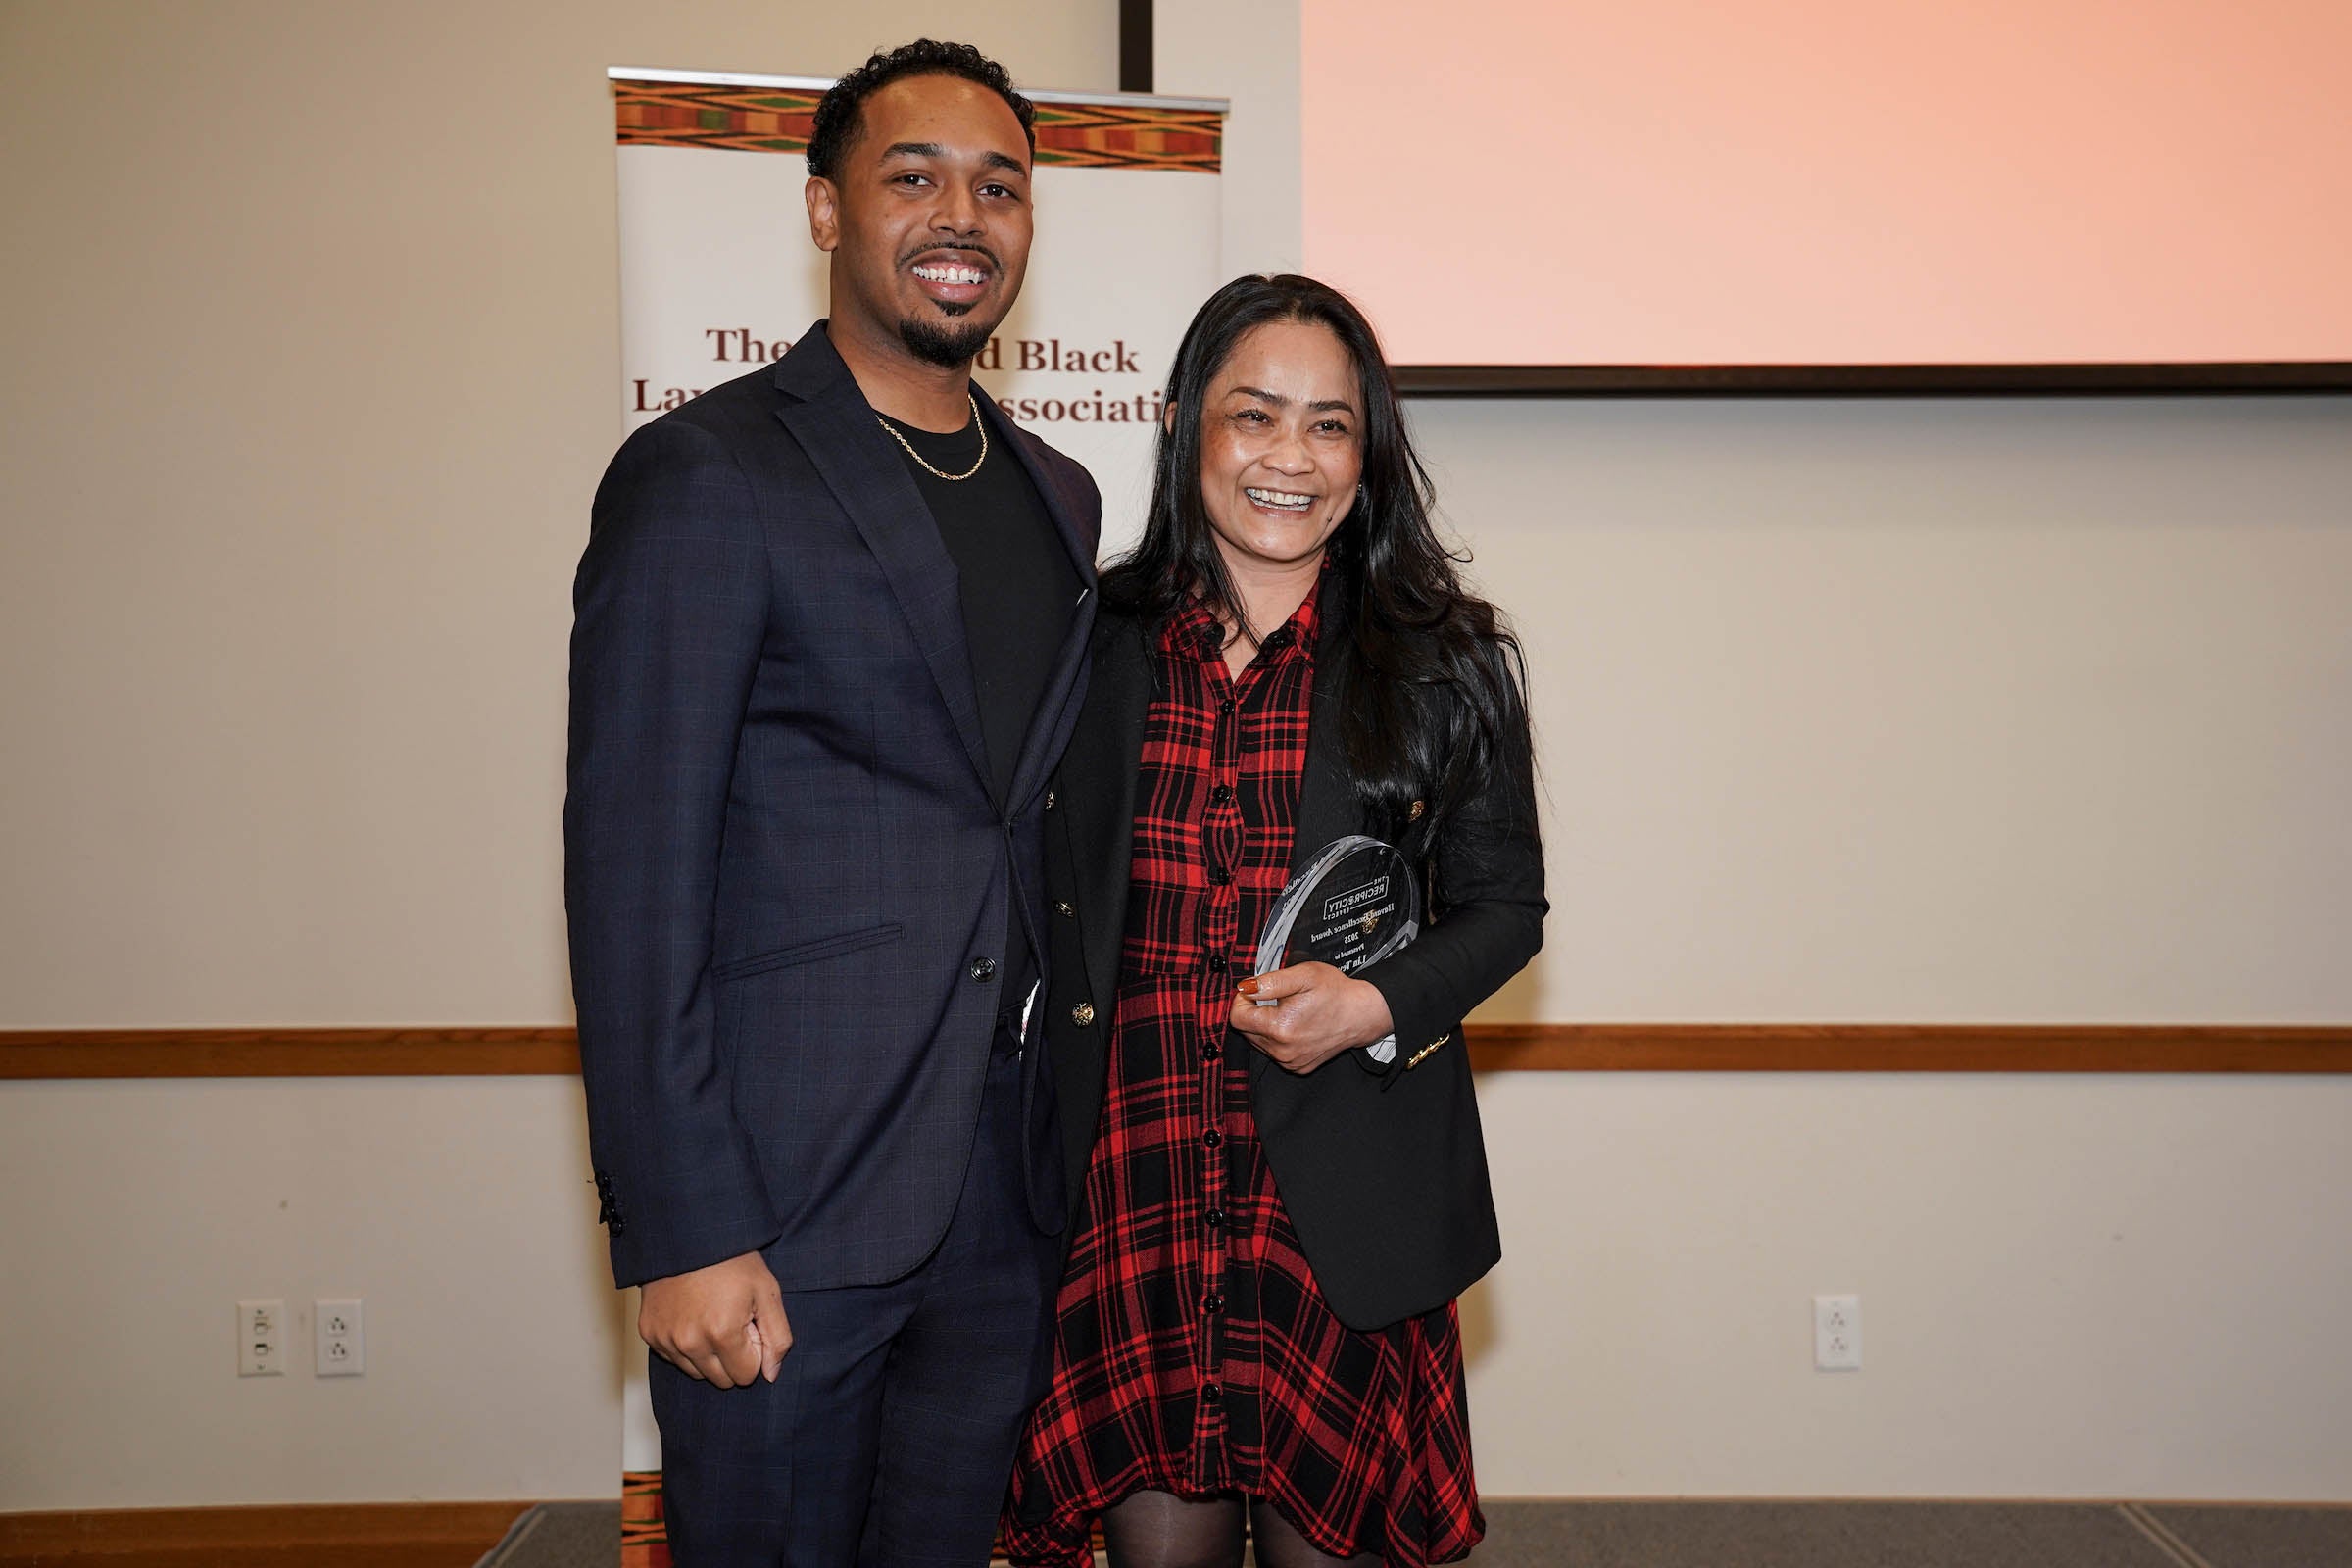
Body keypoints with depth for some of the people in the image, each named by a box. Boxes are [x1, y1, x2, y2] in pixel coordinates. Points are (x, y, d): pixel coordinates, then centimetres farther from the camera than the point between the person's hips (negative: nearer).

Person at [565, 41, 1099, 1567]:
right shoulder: (707, 476, -9)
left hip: (1007, 1189, 6)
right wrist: (682, 1234, -15)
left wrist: (1064, 1125, 12)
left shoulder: (1059, 495, 12)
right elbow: (632, 876, -12)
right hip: (787, 1200, -6)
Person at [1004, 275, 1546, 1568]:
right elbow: (1046, 897, 9)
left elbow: (1502, 905, 6)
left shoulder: (1443, 660, 0)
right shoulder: (1097, 643, 3)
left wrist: (1374, 1006, -14)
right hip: (1131, 1182, 1)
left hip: (1337, 1190, -1)